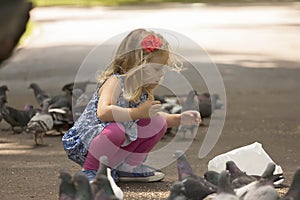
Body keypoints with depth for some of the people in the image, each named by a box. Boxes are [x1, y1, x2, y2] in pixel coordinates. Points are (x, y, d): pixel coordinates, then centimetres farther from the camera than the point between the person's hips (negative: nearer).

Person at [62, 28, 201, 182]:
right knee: (117, 129, -38)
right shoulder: (114, 82, -22)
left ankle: (127, 167, 10)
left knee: (158, 123, 1)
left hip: (120, 145, 8)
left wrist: (180, 119, 8)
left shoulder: (144, 91, 3)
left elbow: (151, 116, 21)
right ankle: (89, 171, -15)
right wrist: (138, 113, -36)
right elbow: (103, 112, -39)